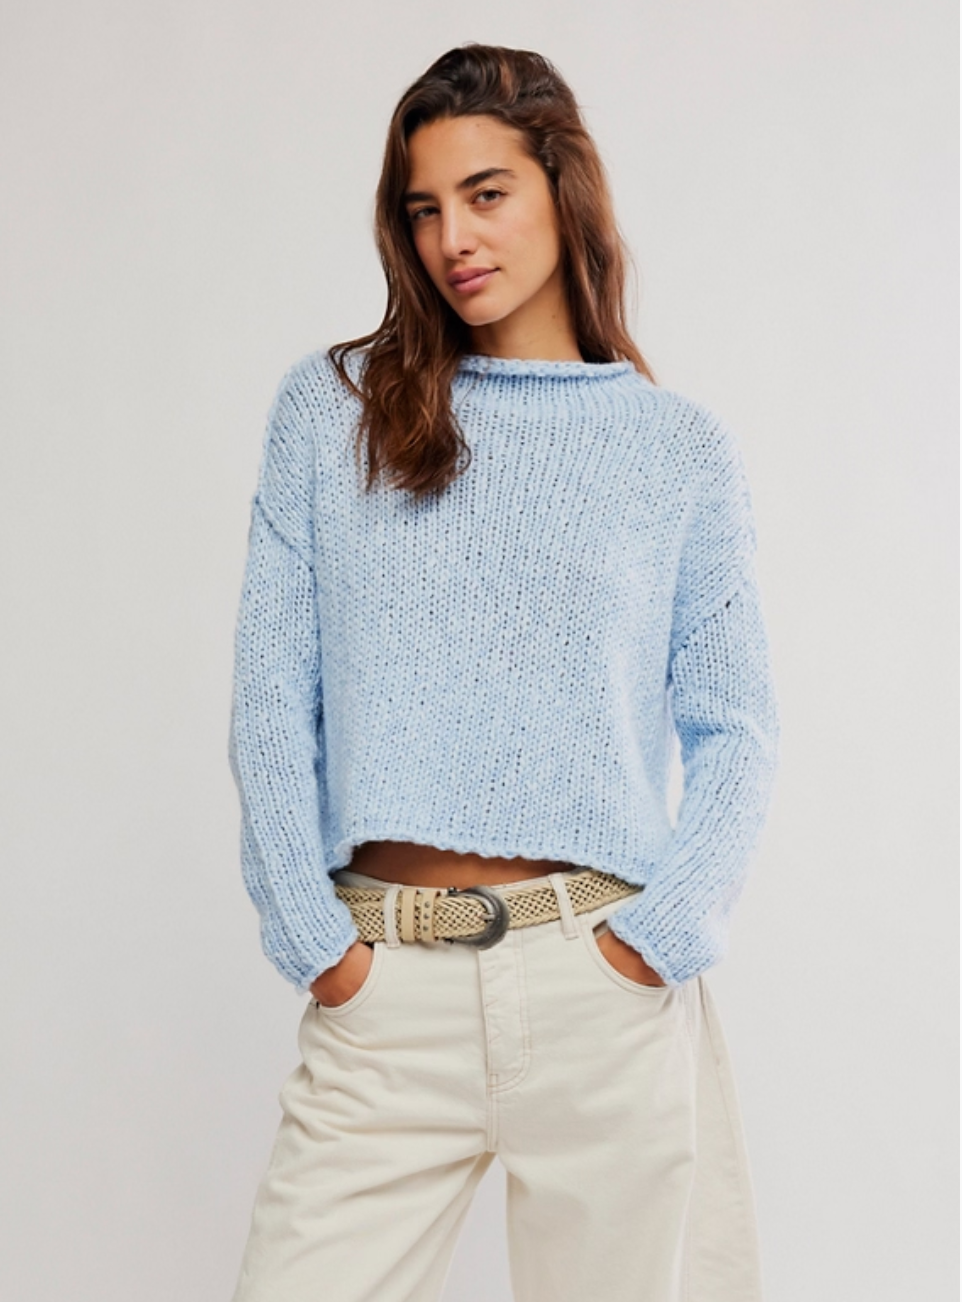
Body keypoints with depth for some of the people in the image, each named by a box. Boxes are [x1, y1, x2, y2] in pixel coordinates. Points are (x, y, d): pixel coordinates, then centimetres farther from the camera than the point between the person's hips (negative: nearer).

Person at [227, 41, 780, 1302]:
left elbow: (734, 727, 4)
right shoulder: (331, 406, 7)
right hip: (383, 984, 1)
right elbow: (273, 692, 3)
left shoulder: (683, 448, 5)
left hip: (604, 979, 0)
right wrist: (312, 935, -5)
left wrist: (659, 932, -9)